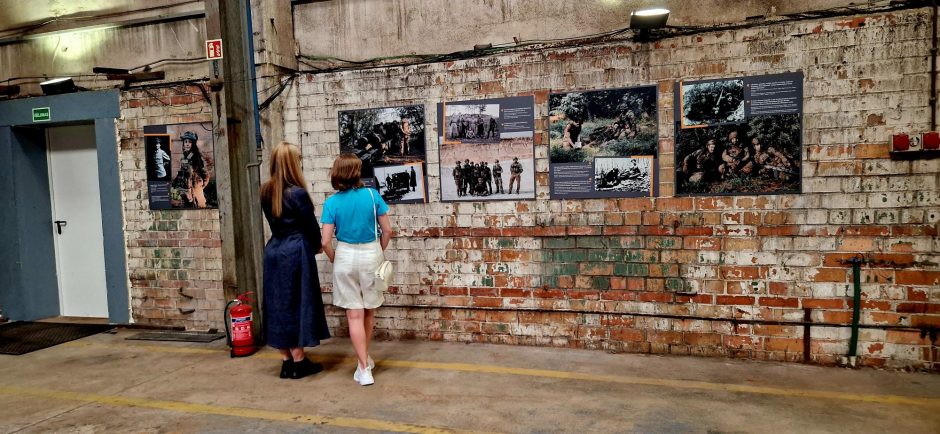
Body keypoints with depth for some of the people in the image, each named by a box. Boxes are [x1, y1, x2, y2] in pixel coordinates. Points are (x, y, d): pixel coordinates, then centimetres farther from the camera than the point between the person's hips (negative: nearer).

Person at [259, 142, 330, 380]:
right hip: (295, 252, -7)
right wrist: (315, 247, 11)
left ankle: (286, 362, 19)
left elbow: (273, 221, 11)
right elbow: (311, 227, -7)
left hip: (273, 250, 7)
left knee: (278, 305, 10)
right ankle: (298, 362, 10)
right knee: (296, 305, 2)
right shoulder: (297, 193, -15)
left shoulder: (266, 192, 6)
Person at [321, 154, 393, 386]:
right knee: (369, 311, 19)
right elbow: (387, 230, -5)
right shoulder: (372, 195, -7)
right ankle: (365, 358, 37)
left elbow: (326, 241, -10)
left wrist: (334, 260, 9)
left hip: (345, 256, -1)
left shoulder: (332, 203, -7)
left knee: (354, 314, 6)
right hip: (371, 254, 1)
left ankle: (364, 369, 7)